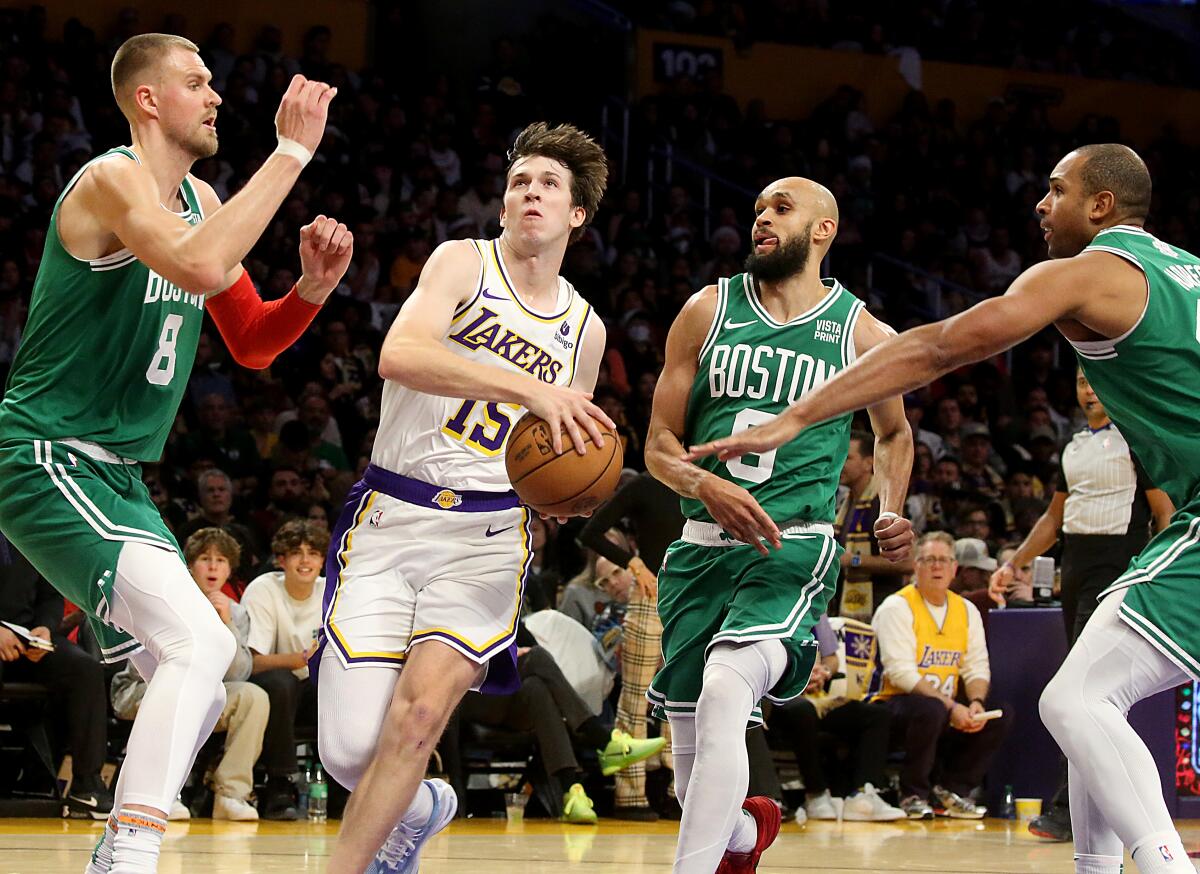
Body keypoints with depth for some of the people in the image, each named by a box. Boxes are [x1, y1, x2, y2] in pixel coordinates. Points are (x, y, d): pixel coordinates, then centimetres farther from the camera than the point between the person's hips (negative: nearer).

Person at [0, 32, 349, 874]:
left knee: (199, 685, 11)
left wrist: (313, 286, 0)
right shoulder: (113, 180, -14)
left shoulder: (199, 199, 15)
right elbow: (202, 268, -34)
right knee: (201, 642, -25)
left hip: (116, 478, 10)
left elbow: (250, 342, 20)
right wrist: (292, 150, -29)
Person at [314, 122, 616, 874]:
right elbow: (399, 355, -21)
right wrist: (526, 387, -28)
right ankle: (420, 811, 27)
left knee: (421, 709, -21)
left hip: (489, 534, 2)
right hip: (391, 517, -2)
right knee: (351, 748, -7)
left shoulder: (583, 329, 15)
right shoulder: (463, 264, 0)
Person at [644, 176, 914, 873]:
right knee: (694, 774, 9)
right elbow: (660, 443, 5)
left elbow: (895, 432, 23)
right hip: (702, 547, 3)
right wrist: (706, 486, -16)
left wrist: (892, 513, 6)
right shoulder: (709, 311, 6)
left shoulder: (864, 336, 4)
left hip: (792, 549, -3)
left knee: (724, 693, -32)